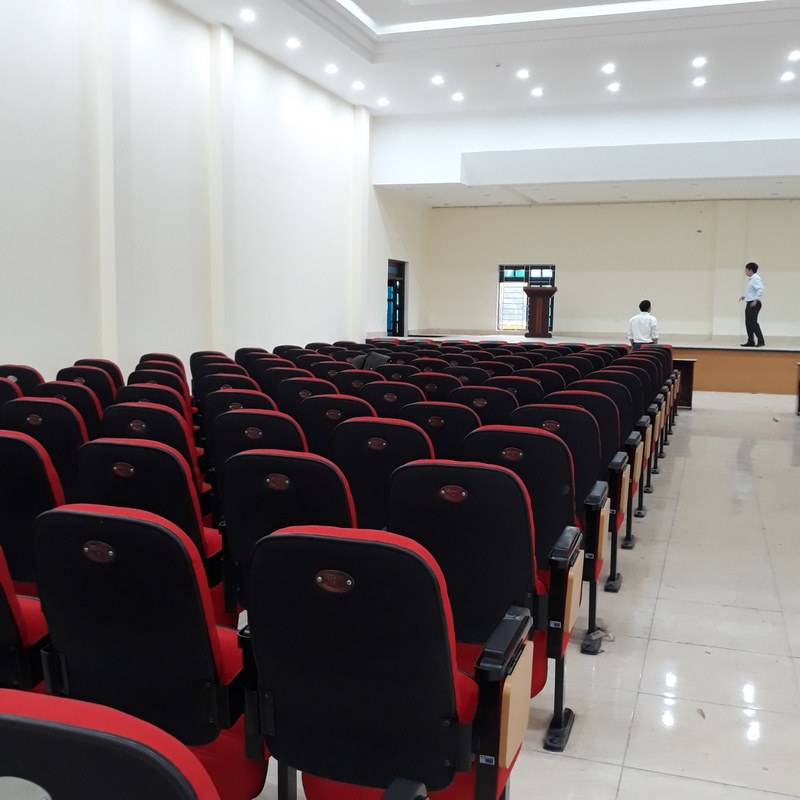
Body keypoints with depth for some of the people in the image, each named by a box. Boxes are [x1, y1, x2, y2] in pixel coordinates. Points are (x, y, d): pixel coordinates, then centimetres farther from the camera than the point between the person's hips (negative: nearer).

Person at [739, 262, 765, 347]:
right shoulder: (750, 279, 15)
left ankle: (760, 341, -10)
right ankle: (750, 341, 15)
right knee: (748, 323, 10)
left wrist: (756, 300, -28)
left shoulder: (756, 278, -14)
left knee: (753, 322, -13)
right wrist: (744, 296, 21)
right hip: (749, 303, 10)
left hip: (754, 304, -10)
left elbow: (761, 289, -25)